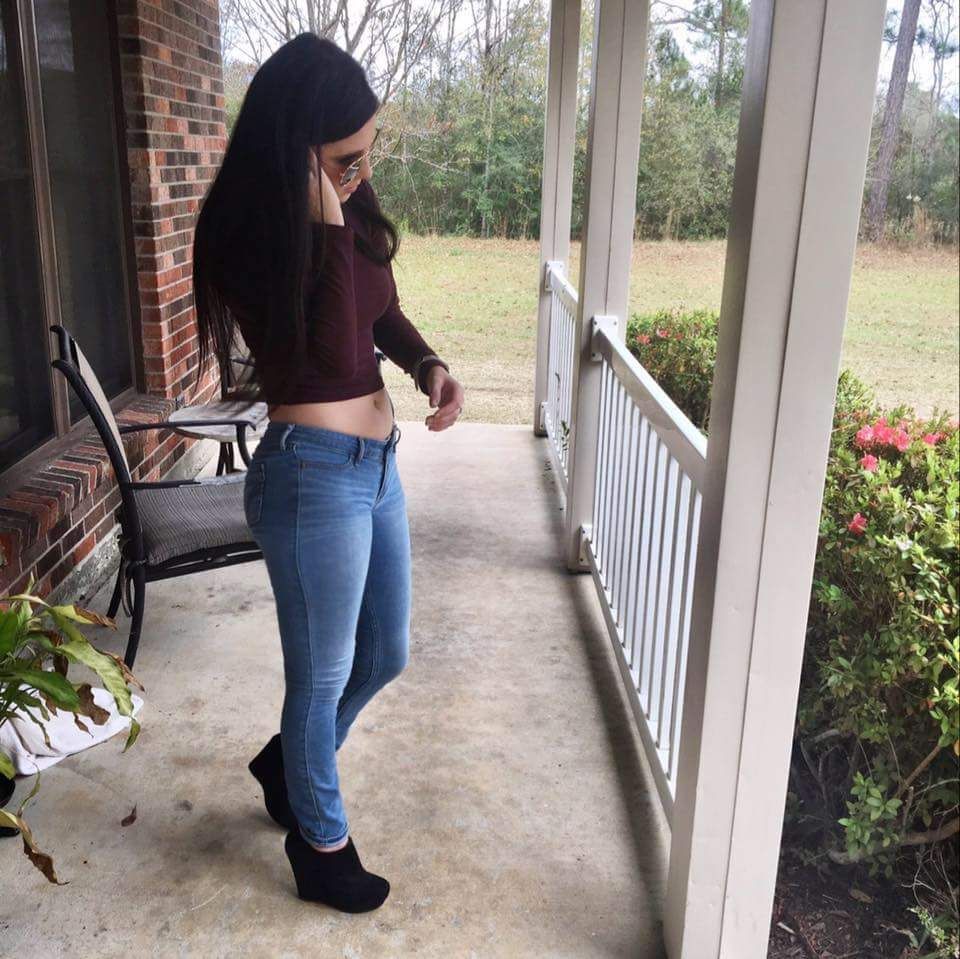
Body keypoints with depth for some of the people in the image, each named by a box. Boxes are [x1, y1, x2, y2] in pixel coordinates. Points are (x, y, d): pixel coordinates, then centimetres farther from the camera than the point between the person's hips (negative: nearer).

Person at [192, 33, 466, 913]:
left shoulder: (352, 209, 6)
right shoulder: (249, 239, -16)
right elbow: (339, 356, -25)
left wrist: (428, 364, -2)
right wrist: (326, 229, -26)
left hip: (377, 466, 8)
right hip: (314, 476, -8)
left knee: (385, 655, 21)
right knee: (324, 674, 10)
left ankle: (288, 762, 48)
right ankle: (322, 846, 35)